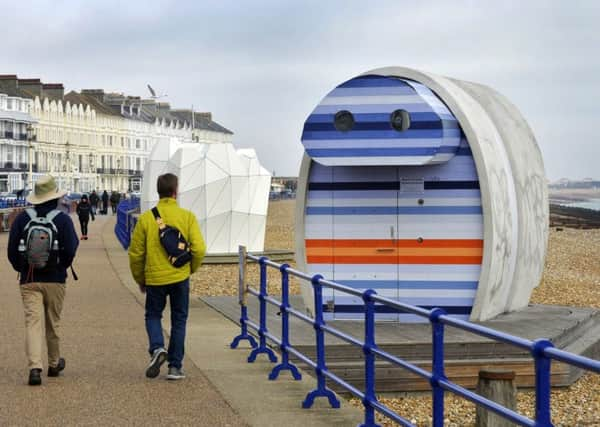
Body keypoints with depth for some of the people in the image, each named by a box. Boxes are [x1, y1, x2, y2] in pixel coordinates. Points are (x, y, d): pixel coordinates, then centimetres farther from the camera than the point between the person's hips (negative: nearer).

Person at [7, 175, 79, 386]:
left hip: (29, 280, 0)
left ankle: (35, 367, -19)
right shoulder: (63, 220, -6)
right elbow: (70, 250, -10)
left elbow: (12, 251, 0)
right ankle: (54, 364, 30)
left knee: (33, 322, -4)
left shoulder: (22, 219, -1)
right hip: (55, 280, 0)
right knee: (53, 323, 14)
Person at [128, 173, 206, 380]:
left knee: (153, 315, 19)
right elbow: (199, 249, -10)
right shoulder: (187, 216, -5)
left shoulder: (146, 218, -4)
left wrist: (140, 279, 14)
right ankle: (175, 367, 11)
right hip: (180, 277, 0)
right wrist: (191, 269, 11)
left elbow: (135, 253, -1)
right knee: (179, 320, 12)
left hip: (154, 278, 0)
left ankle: (157, 348, -7)